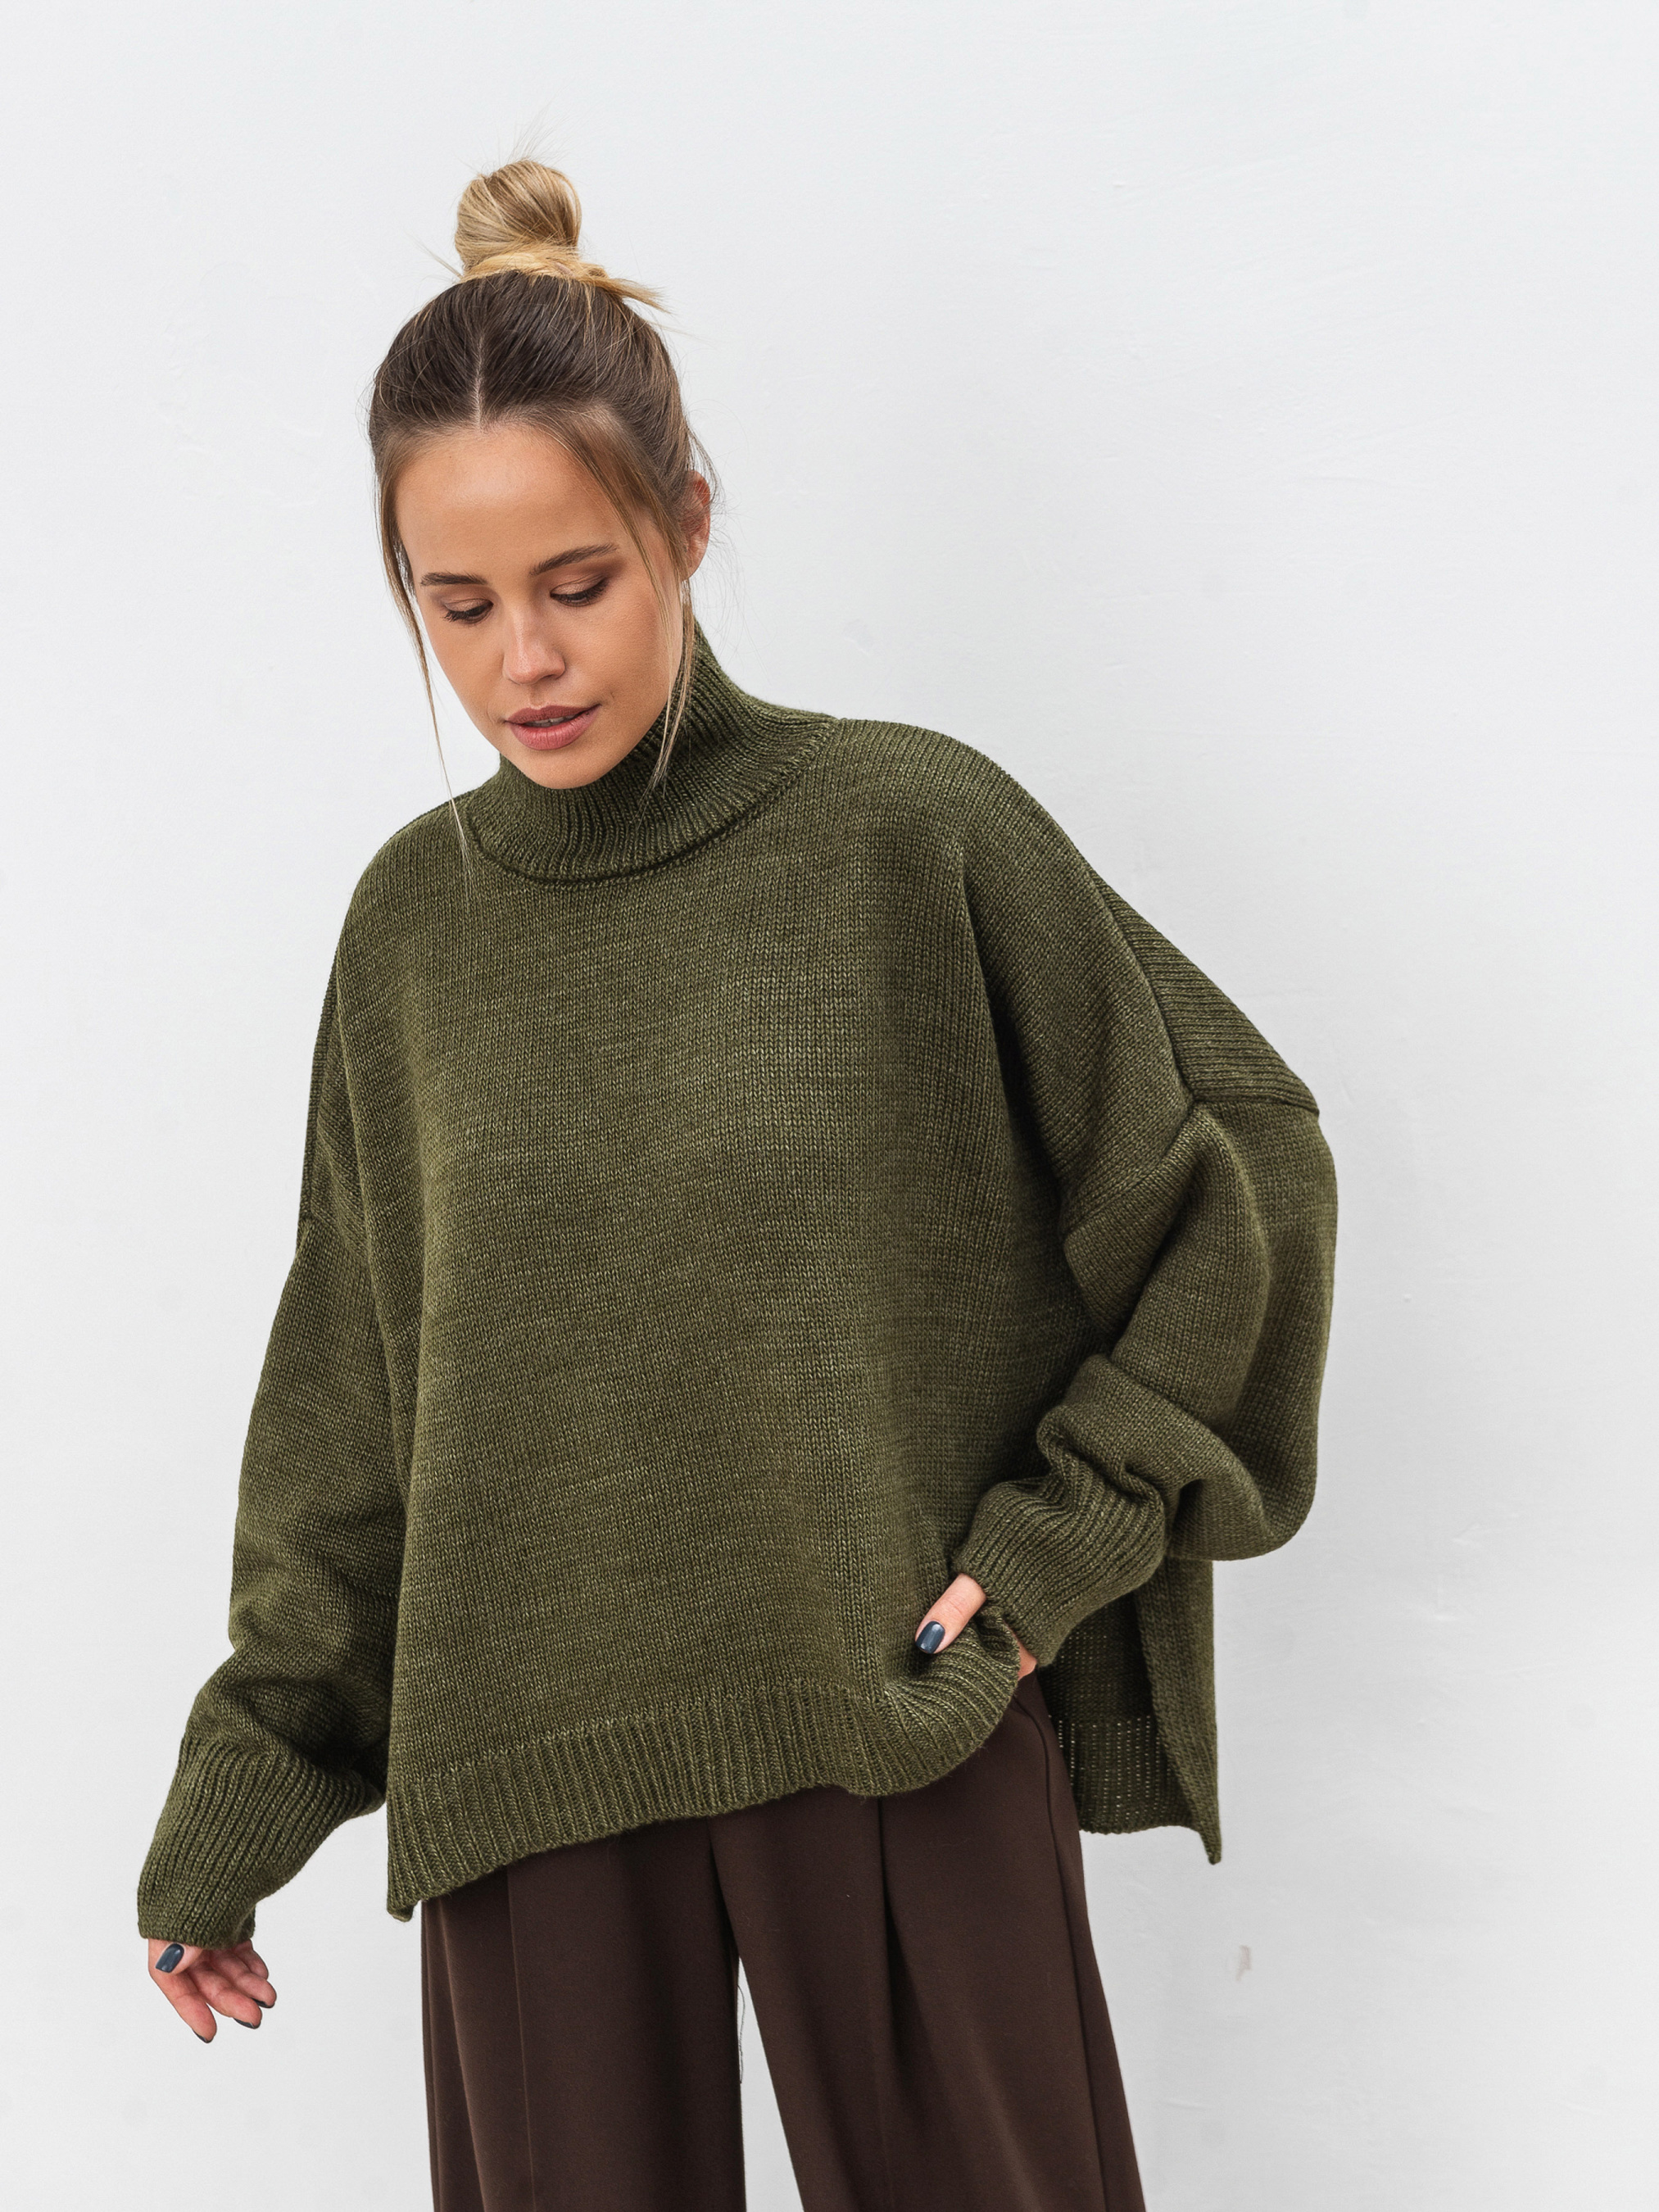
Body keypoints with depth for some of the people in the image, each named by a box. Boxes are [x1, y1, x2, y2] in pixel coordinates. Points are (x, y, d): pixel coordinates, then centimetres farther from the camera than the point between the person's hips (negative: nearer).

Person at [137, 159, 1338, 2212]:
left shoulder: (914, 832, -6)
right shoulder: (415, 925, 4)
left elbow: (1244, 1160, 0)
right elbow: (346, 1405, 10)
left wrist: (1062, 1542, -5)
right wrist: (232, 1806, 12)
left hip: (907, 1727, -2)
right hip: (529, 1763, 3)